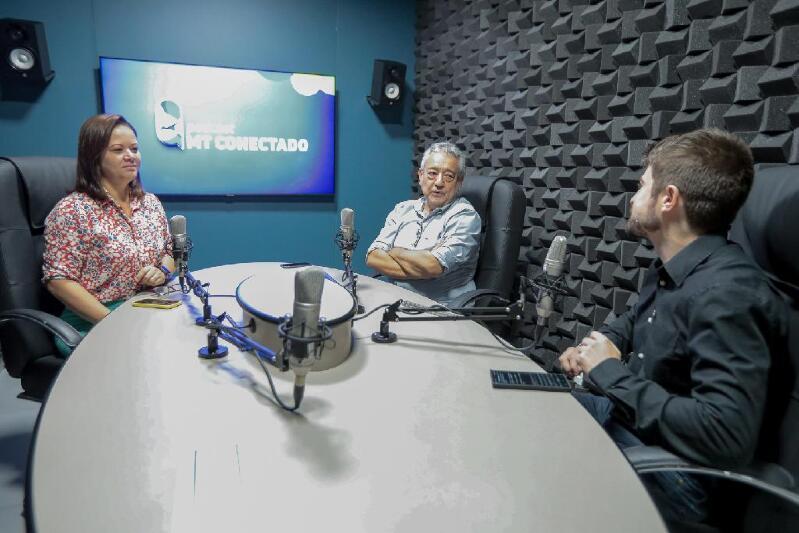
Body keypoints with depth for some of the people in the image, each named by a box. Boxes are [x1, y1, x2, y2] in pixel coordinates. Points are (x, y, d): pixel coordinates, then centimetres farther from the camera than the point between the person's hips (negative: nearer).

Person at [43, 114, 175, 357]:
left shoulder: (151, 202, 10)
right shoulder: (71, 210, -7)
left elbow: (171, 252, 19)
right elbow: (59, 280, -11)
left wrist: (162, 271, -5)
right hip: (93, 323, -6)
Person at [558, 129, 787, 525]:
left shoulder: (727, 292, -28)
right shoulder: (667, 269, 3)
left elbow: (726, 436, -36)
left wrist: (610, 373, -25)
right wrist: (595, 347, 2)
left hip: (671, 468, -8)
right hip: (626, 415, 9)